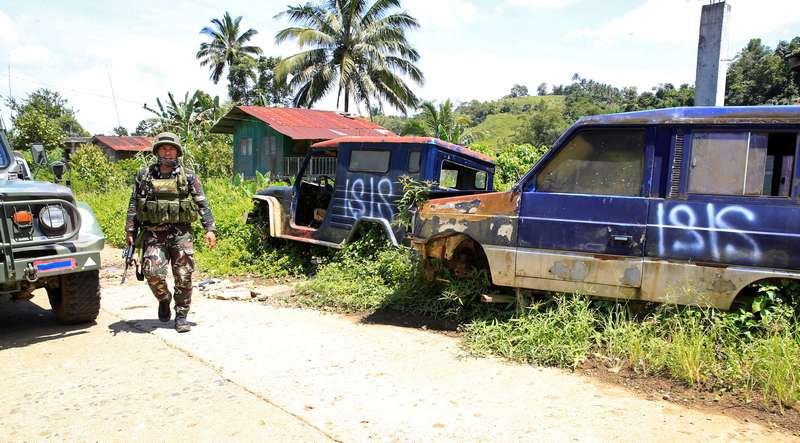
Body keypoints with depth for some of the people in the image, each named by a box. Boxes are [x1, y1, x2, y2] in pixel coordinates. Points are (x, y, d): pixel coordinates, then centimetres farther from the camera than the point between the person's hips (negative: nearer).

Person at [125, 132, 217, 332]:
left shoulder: (188, 176, 5)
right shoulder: (144, 175, 9)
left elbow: (202, 204, 1)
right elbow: (133, 204, 11)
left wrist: (209, 229, -7)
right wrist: (130, 229, 5)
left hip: (180, 233, -1)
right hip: (153, 234, 1)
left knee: (183, 277, 0)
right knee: (152, 273, -10)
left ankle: (181, 316, 15)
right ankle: (164, 300, 21)